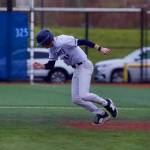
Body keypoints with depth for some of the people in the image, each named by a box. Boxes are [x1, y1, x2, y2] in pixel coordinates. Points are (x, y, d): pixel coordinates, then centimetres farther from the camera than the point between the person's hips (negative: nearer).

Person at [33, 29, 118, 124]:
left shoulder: (62, 41, -21)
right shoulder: (52, 49, 7)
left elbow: (82, 42, -25)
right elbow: (51, 65, 13)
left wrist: (100, 48, -29)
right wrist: (42, 66, -8)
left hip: (84, 65, -10)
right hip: (77, 69, 10)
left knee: (83, 95, -20)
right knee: (76, 99, 5)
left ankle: (106, 103, 2)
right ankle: (101, 113, 12)